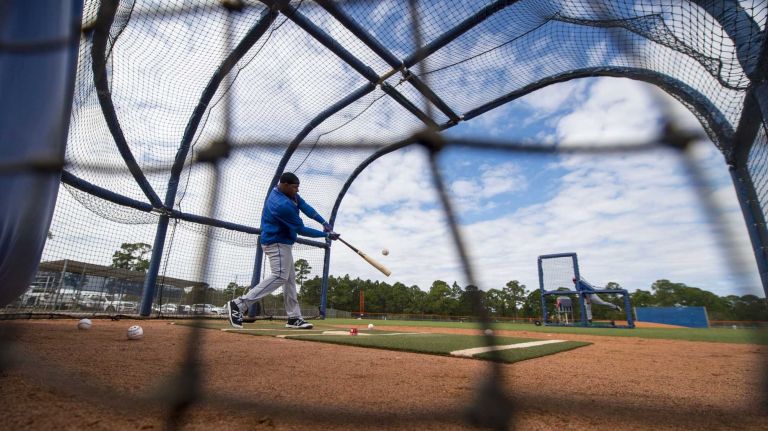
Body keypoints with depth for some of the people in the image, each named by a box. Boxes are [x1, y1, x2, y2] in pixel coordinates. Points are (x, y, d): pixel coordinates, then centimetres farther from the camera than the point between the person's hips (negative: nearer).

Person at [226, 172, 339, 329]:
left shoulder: (284, 191, 3)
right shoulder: (283, 205, -27)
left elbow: (305, 207, -2)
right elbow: (301, 230, -20)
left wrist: (324, 222, -13)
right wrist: (326, 234, -13)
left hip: (282, 242, 11)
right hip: (277, 243, -11)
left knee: (290, 278, 11)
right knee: (279, 277, -16)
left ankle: (294, 318, 14)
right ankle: (239, 304, -14)